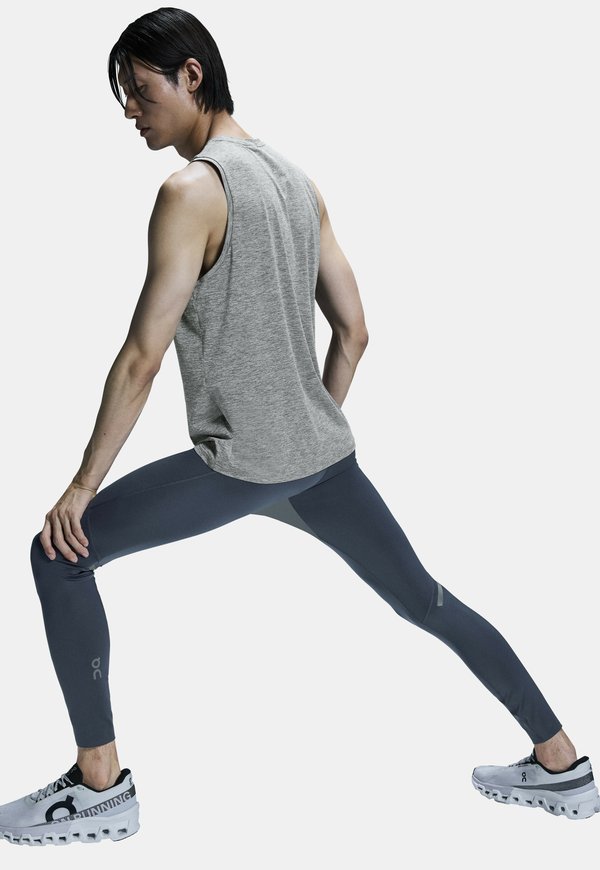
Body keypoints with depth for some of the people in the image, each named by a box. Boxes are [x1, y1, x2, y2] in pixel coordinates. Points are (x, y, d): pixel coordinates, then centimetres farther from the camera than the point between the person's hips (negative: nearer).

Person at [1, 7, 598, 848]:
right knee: (426, 599, 19)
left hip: (240, 464, -8)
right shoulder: (296, 178, 9)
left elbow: (142, 357, -16)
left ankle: (101, 787, 9)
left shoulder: (192, 190, -14)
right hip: (324, 453, 8)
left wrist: (82, 486, -7)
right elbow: (353, 329, 12)